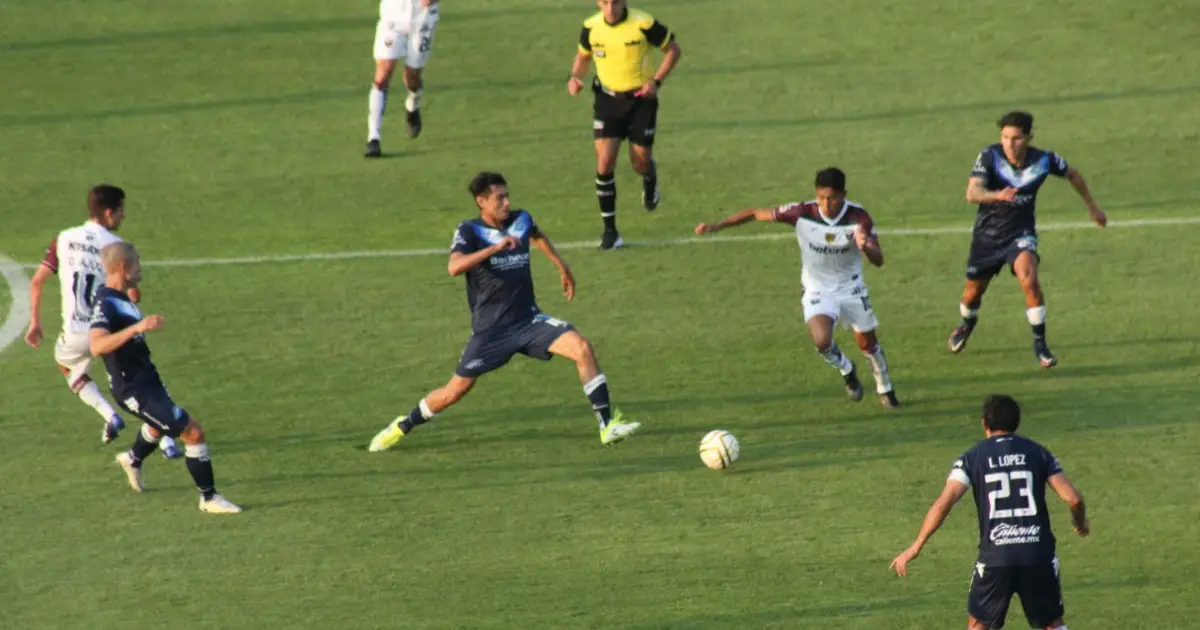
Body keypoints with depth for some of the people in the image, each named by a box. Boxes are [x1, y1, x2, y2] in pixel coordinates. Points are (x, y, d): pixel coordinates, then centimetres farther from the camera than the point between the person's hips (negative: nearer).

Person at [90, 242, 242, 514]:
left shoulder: (119, 298, 4)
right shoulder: (105, 305, -27)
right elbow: (97, 346, -44)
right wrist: (136, 327, -52)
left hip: (146, 379, 11)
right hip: (134, 389, -11)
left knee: (162, 424, 38)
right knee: (193, 432, -14)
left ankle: (133, 459, 65)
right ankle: (209, 497, -4)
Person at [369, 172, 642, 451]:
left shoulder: (521, 220, 3)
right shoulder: (470, 231, -11)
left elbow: (538, 236, 30)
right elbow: (454, 267, -31)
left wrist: (563, 268, 36)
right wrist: (495, 247, -38)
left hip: (529, 320, 3)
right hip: (491, 330, -3)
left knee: (583, 348, -17)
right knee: (457, 389, 2)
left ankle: (608, 425, -14)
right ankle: (402, 427, 27)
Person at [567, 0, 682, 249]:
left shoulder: (644, 24, -17)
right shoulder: (591, 28, -8)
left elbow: (673, 49, -4)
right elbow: (583, 56, 12)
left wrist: (656, 81, -16)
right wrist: (574, 77, -9)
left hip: (641, 99, -2)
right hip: (607, 100, 2)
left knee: (641, 163, 3)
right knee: (605, 161, -11)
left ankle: (650, 182, 45)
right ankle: (610, 230, -3)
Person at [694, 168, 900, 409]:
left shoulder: (858, 217, -20)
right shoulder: (802, 213, -21)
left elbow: (878, 261, -23)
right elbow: (757, 214, -12)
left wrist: (865, 246, -47)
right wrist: (715, 226, -17)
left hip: (851, 288, 1)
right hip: (817, 290, -1)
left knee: (868, 343, 9)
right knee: (822, 340, -25)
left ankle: (885, 390, 38)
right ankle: (847, 371, 9)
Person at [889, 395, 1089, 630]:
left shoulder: (972, 458, 3)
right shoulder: (1037, 453, 7)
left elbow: (943, 504, -8)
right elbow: (1073, 498, 0)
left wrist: (916, 547, -2)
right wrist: (1081, 523, 22)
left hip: (995, 557, -1)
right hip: (1039, 553, 1)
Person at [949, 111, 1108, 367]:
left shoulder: (1044, 161, -16)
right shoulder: (990, 157, -23)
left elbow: (1072, 175, 7)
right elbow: (972, 192, -37)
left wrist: (1091, 206, 17)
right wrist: (997, 195, -58)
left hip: (1021, 233, -1)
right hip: (987, 234, 1)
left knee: (1029, 280, -27)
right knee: (973, 293, 14)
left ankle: (1040, 343, -12)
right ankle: (967, 323, 50)